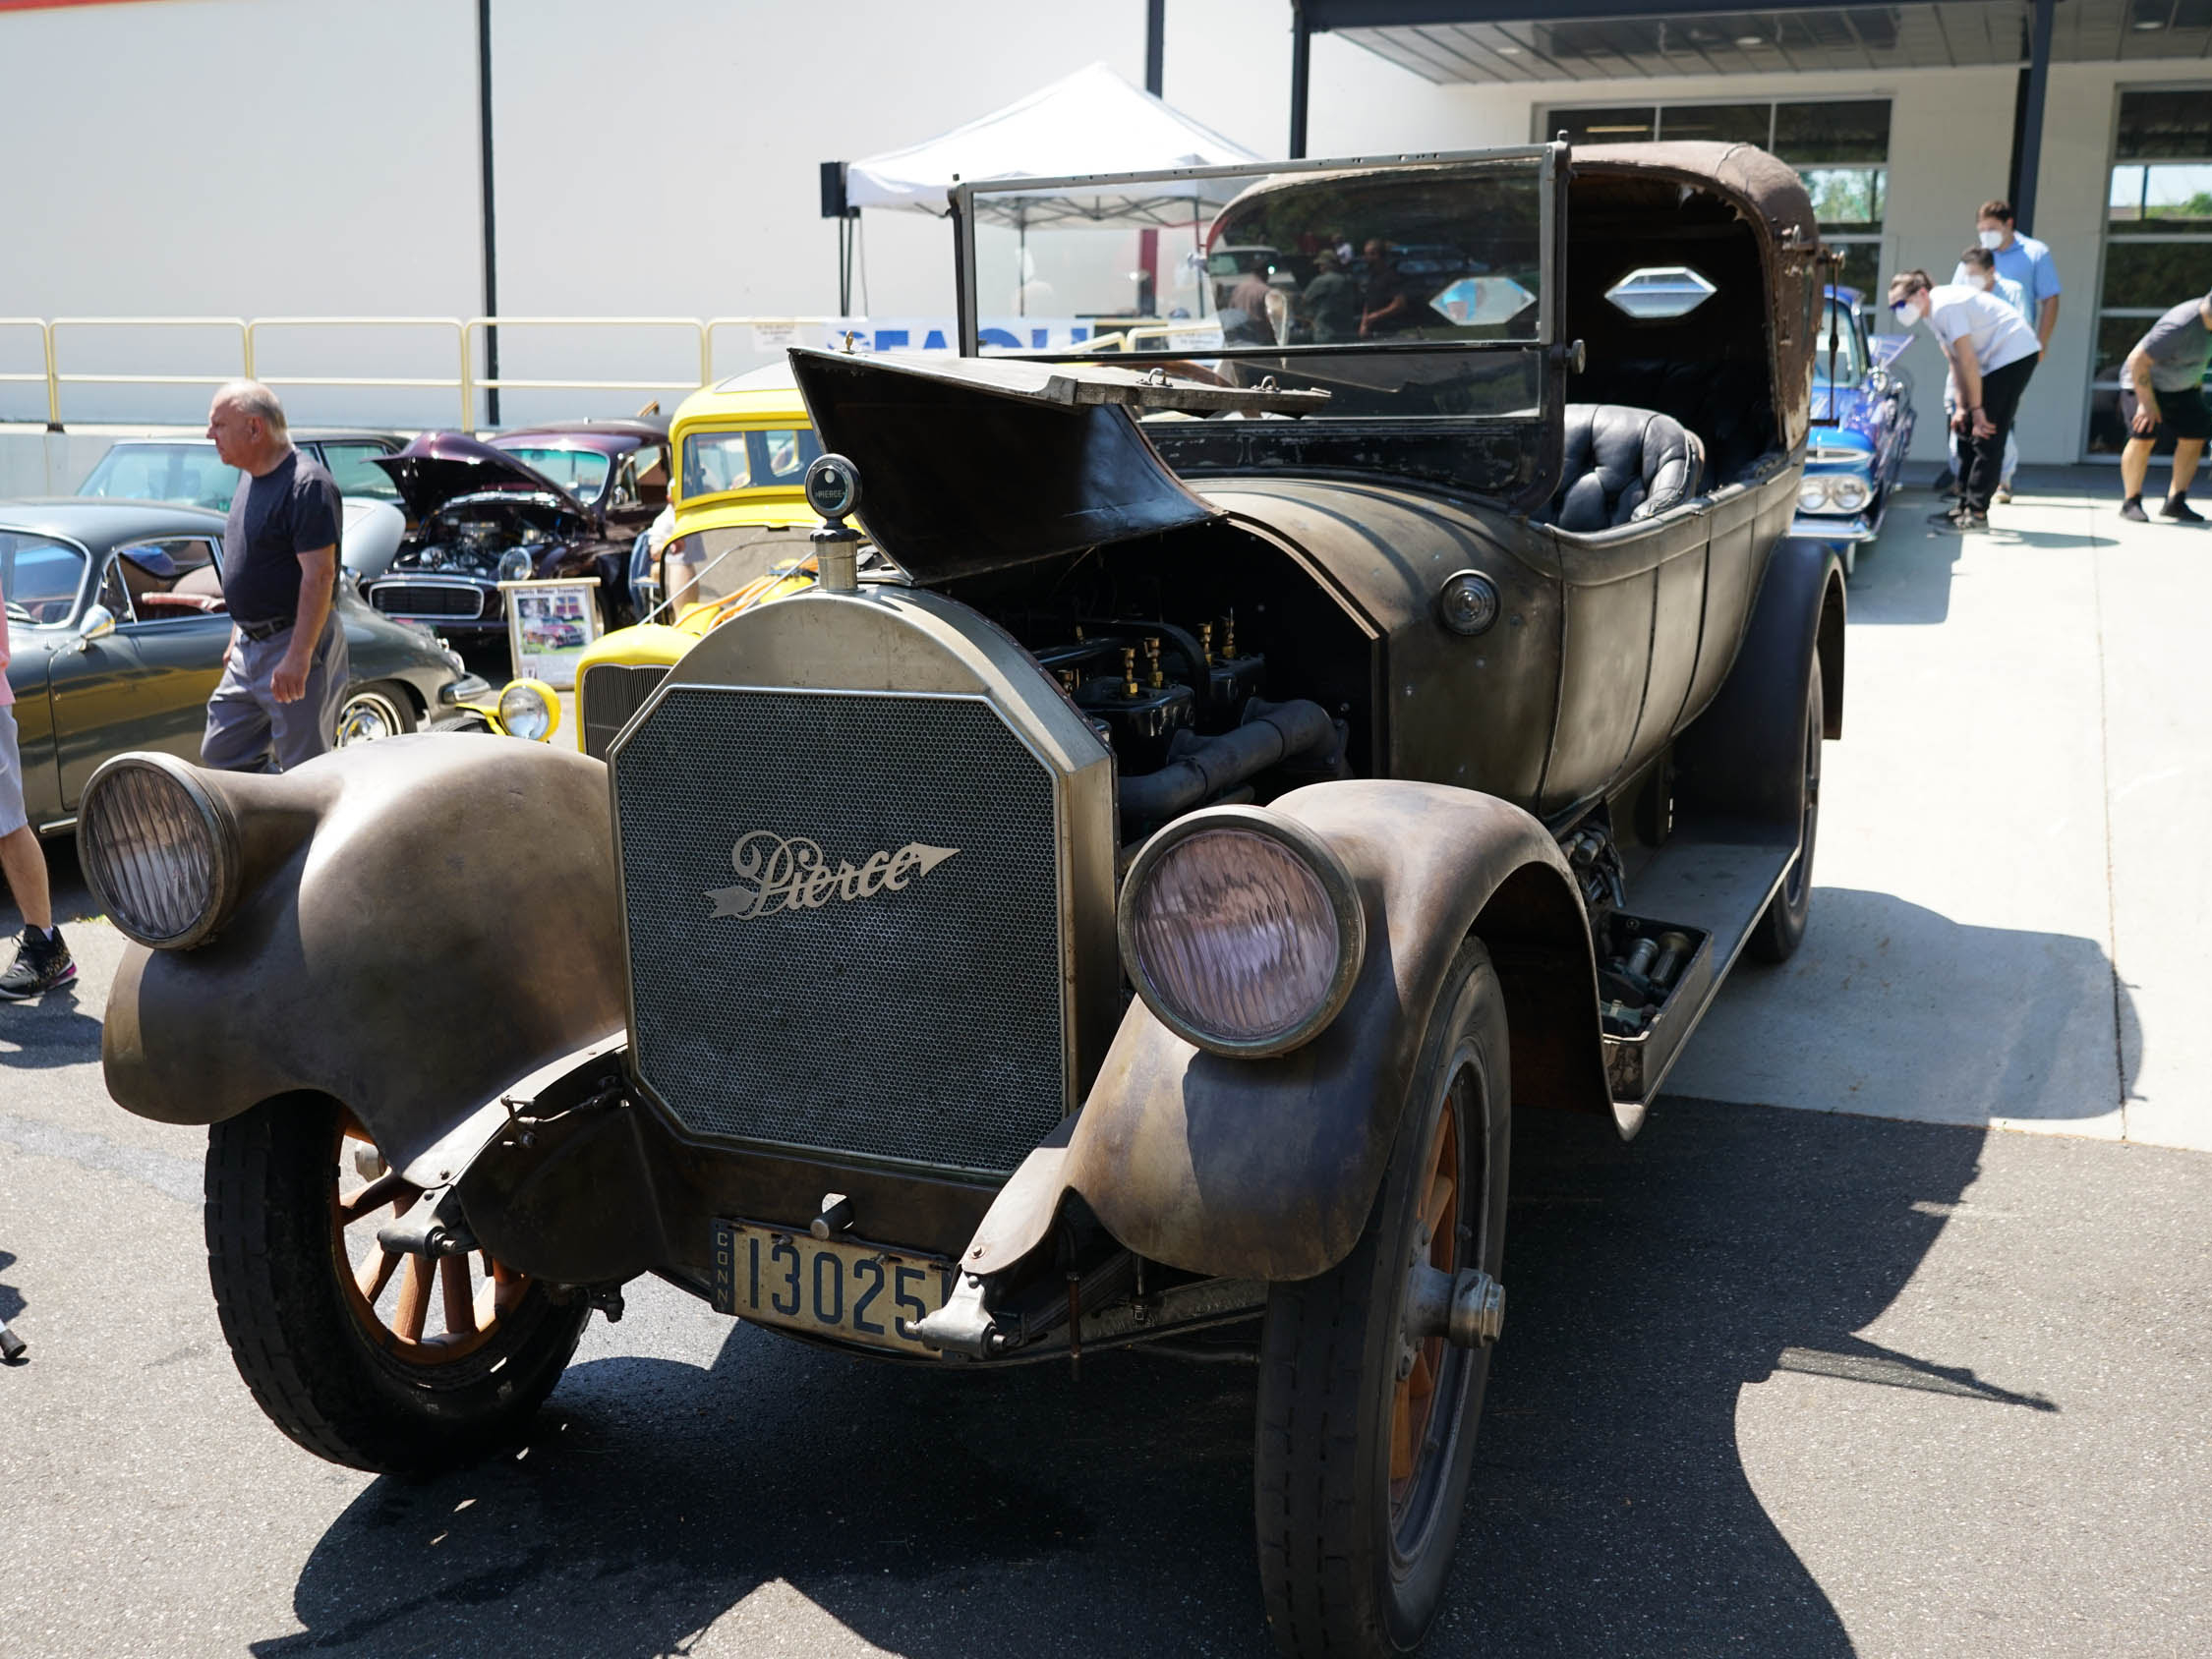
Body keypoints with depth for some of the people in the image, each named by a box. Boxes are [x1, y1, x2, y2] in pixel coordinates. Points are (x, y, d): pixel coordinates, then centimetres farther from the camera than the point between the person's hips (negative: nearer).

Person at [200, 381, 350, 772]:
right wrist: (237, 640, 21)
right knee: (221, 755, 11)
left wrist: (299, 656, -26)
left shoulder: (307, 484, -17)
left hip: (296, 643, -10)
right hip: (250, 650, 10)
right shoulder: (251, 483, 14)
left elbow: (319, 575, -22)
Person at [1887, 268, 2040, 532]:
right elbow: (1956, 363, 9)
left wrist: (1977, 409, -19)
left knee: (1987, 437, -13)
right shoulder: (1932, 312, 8)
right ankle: (1966, 505, 15)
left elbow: (1968, 361, -22)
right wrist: (1962, 408, 5)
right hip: (1997, 359, 10)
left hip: (2015, 351, -10)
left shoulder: (1945, 306, -21)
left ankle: (1976, 513, -13)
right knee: (1968, 432, 11)